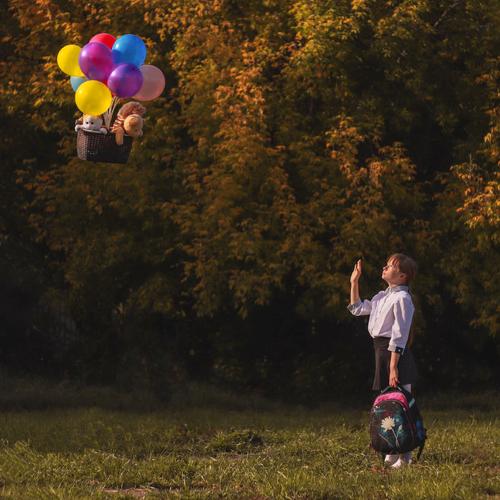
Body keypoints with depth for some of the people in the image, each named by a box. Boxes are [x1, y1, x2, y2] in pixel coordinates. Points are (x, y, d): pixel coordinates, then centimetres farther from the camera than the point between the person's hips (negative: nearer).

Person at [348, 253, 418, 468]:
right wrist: (354, 282, 21)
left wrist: (393, 367, -21)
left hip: (395, 353, -10)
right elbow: (357, 308, 29)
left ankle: (404, 457, -5)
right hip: (381, 351, 10)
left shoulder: (402, 298, -13)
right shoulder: (383, 296, 15)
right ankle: (393, 453, 21)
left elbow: (399, 337, -18)